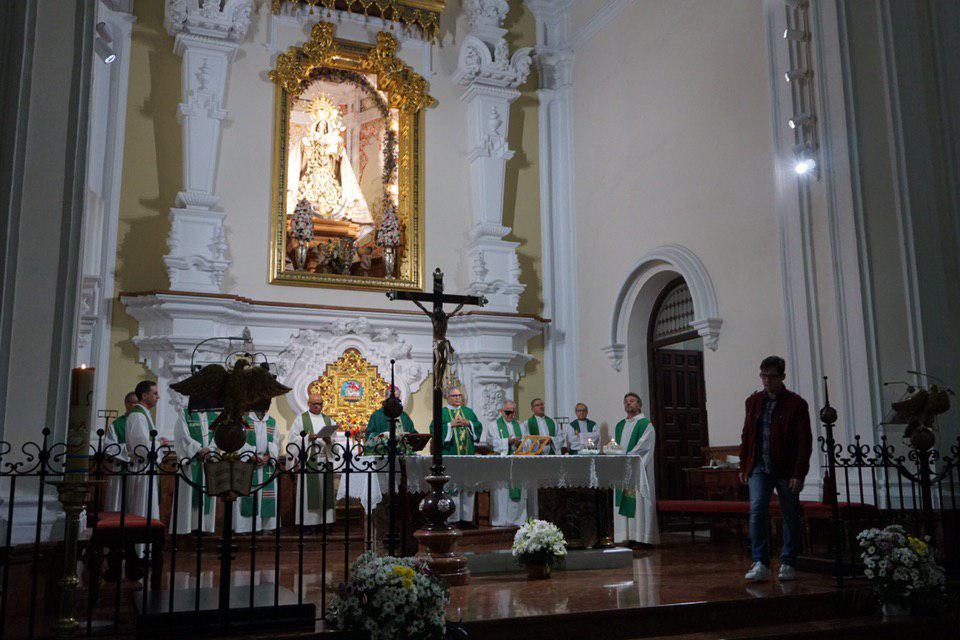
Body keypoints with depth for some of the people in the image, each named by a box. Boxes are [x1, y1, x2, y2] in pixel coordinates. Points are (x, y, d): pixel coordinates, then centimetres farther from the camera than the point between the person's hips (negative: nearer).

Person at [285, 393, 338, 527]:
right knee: (309, 491, -6)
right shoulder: (301, 419, 7)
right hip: (308, 460, -3)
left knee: (325, 491, 0)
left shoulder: (329, 420, 16)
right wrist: (308, 438, -15)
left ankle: (324, 520, 4)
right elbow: (293, 440, 0)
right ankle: (308, 522, -3)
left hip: (325, 459, 3)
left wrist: (329, 441, -11)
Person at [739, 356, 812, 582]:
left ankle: (787, 564, 20)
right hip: (759, 468, 2)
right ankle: (760, 564, -12)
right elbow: (746, 436, 15)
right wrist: (743, 467, 11)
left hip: (786, 470, -2)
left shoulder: (796, 404, -4)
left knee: (791, 517, 7)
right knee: (757, 510, -13)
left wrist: (799, 474, -13)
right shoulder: (753, 402, 9)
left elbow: (804, 442, -7)